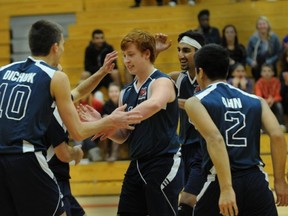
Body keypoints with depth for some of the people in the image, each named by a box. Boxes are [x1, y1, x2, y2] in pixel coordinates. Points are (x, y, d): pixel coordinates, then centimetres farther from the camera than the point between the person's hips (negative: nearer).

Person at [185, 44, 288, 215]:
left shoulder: (196, 102, 2)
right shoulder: (256, 101, 14)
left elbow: (215, 139, -15)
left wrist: (226, 189, -22)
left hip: (219, 183, -3)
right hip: (256, 182, 3)